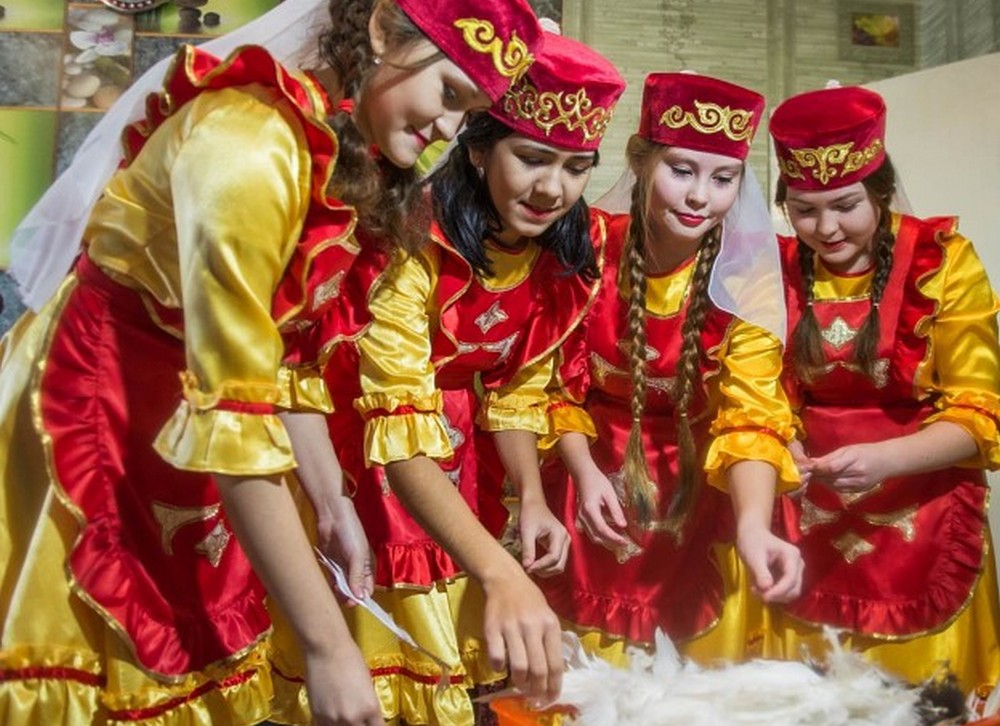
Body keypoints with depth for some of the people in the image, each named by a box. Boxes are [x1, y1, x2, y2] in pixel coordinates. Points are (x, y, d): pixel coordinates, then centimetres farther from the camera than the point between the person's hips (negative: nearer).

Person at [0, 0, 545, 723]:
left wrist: (330, 499, 1)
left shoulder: (355, 166, 1)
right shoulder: (253, 142, -27)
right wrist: (327, 643, -28)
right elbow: (233, 417, -30)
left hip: (180, 433, 8)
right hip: (83, 416, -7)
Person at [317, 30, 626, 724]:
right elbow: (400, 431, -36)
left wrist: (531, 498, -16)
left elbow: (514, 387, 0)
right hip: (358, 424, -5)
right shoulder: (414, 243, -31)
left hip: (458, 431, 5)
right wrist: (501, 574, -46)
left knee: (460, 634, 12)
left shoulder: (573, 251, -11)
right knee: (389, 627, 0)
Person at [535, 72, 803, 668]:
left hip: (699, 491, 0)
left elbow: (752, 415, -25)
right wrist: (584, 471, -20)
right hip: (595, 477, 1)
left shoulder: (746, 274, -15)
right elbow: (559, 383, -4)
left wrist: (753, 526, -42)